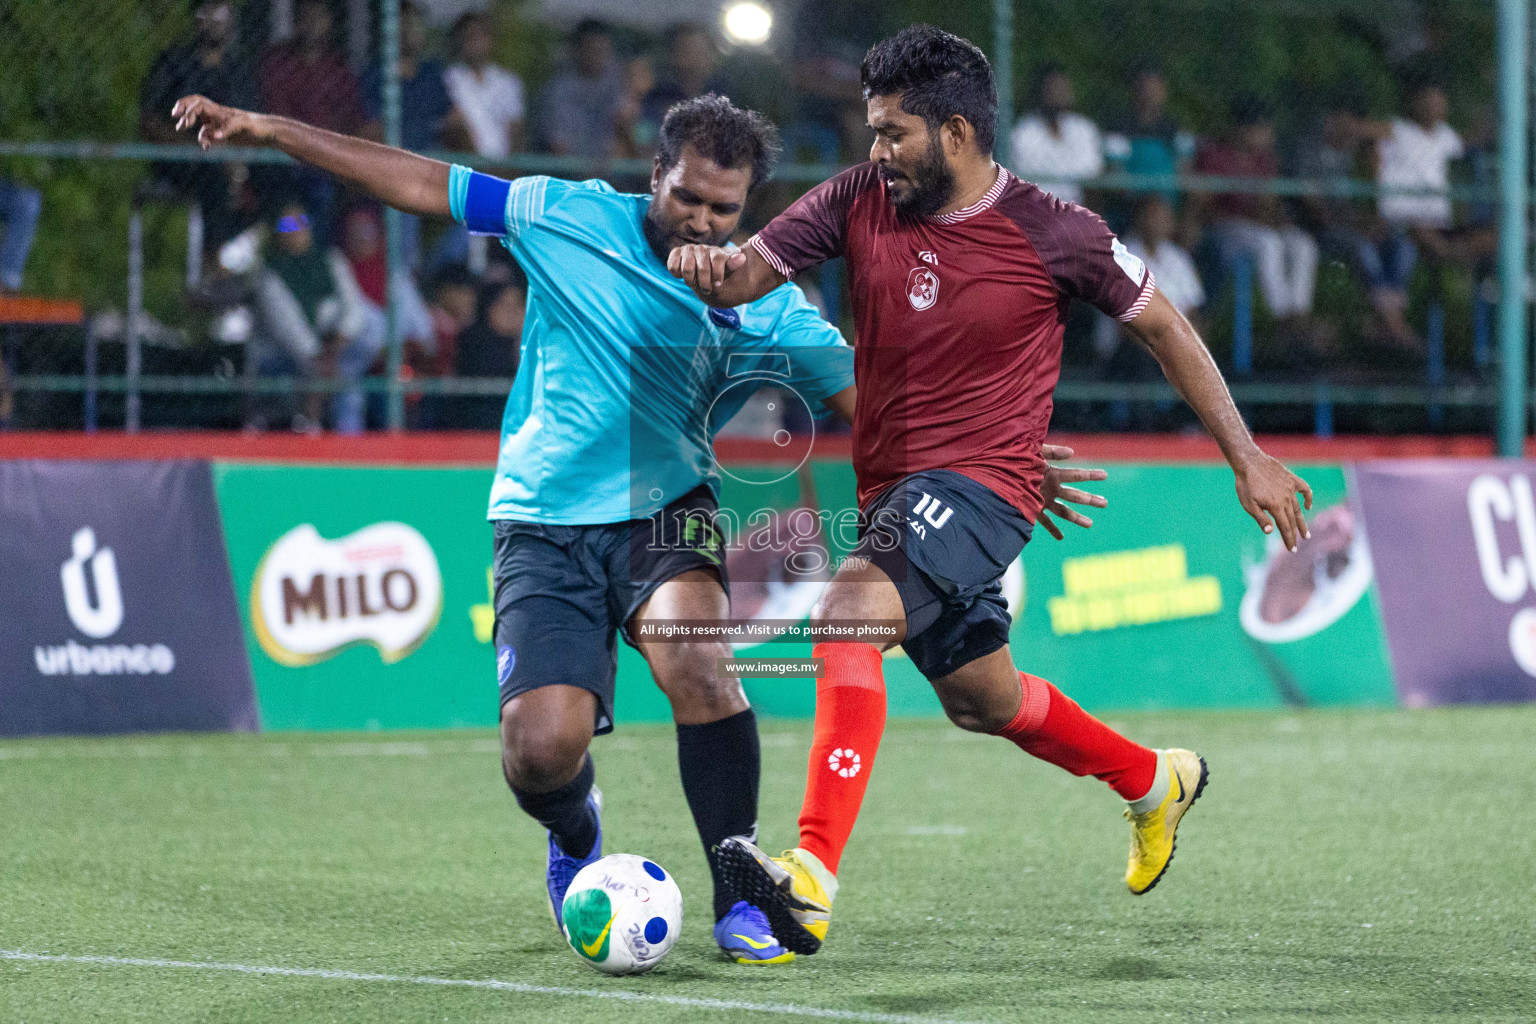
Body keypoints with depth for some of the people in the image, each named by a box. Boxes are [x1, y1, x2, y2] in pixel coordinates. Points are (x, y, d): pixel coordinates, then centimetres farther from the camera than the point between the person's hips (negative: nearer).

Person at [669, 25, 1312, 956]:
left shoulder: (1052, 234, -11)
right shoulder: (861, 200, -1)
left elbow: (1161, 325, 1)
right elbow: (750, 274, -2)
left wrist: (1248, 460, 3)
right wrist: (713, 268, -29)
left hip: (982, 485, -7)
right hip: (894, 488, 7)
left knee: (848, 617, -31)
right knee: (981, 699, 23)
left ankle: (814, 877, -40)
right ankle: (1154, 782, 50)